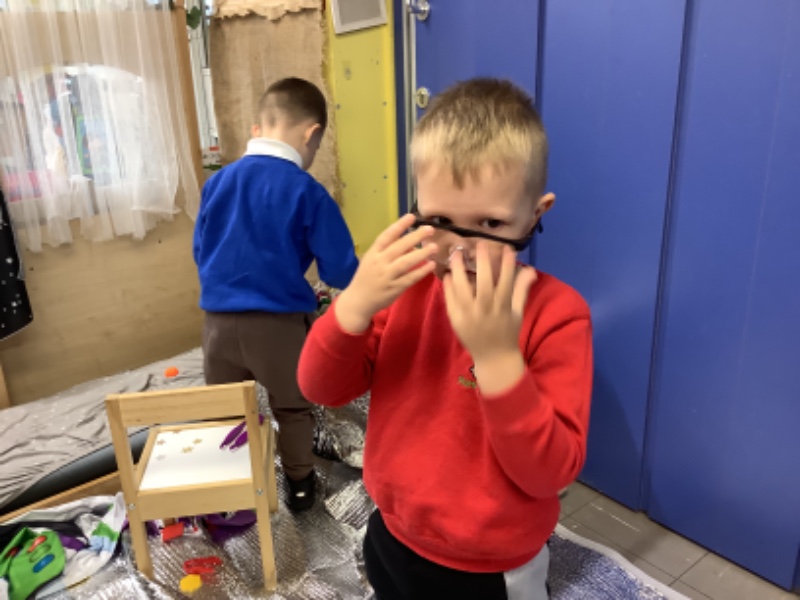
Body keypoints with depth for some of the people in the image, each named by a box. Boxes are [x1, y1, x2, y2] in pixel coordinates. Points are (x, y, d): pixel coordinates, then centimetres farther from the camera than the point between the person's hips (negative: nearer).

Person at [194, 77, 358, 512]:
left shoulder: (216, 183, 1)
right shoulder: (307, 193, -13)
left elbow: (200, 254, 12)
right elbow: (341, 272, -10)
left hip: (219, 320, 4)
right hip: (280, 323, -3)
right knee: (293, 409, 19)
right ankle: (299, 484, 35)